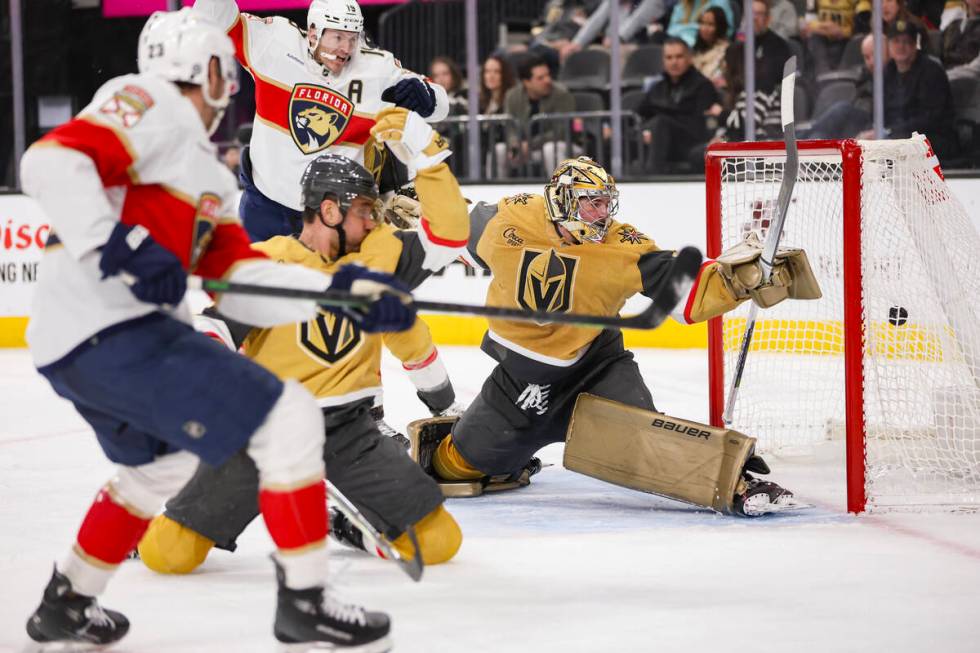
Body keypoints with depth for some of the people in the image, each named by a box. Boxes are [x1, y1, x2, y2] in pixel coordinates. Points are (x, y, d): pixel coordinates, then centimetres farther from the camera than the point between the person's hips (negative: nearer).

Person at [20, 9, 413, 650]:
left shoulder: (208, 176, 24)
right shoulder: (149, 103, -4)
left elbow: (241, 280, 16)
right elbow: (50, 161, -18)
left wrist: (340, 288, 6)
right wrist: (116, 244, -27)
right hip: (108, 326, -11)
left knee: (161, 463, 34)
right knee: (288, 420, -10)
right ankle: (304, 602, -4)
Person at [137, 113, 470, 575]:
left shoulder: (376, 255, 6)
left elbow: (447, 236, -1)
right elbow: (218, 329, -14)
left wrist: (426, 150, -7)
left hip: (349, 431, 4)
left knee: (436, 541, -8)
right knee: (168, 553, -13)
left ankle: (346, 523, 21)